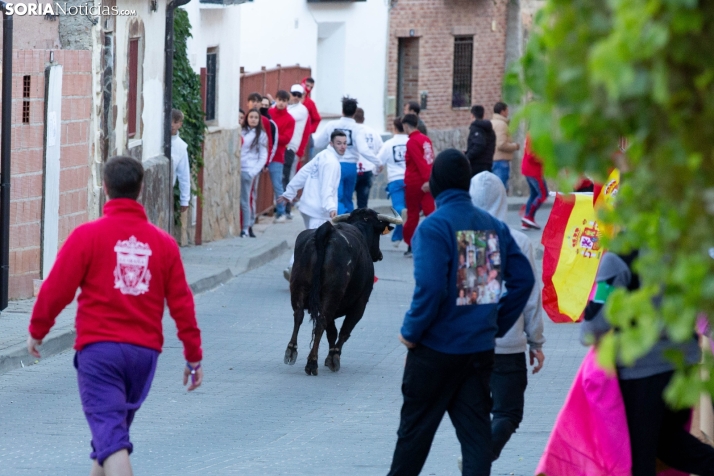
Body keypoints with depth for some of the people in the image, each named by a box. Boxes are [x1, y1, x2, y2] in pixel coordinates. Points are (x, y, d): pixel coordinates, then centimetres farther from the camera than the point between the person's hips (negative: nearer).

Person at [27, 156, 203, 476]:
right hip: (145, 351, 5)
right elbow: (182, 303, 6)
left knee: (110, 438, -11)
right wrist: (193, 356, 13)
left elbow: (57, 289, -5)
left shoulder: (87, 236, -6)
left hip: (99, 349, -5)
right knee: (115, 428, 22)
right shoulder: (163, 242, 6)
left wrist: (37, 331, 11)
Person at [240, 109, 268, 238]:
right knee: (237, 199, -3)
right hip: (238, 169, 3)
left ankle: (247, 228, -4)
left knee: (247, 200, -8)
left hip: (250, 171, -3)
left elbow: (263, 157, 4)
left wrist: (254, 171, -8)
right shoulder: (241, 132, 12)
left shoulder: (261, 135, 6)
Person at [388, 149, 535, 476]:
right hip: (481, 348, 5)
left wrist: (411, 332, -11)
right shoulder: (494, 226, 4)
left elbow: (429, 287, -23)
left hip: (437, 350, -5)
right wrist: (497, 325, 12)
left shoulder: (434, 226, -15)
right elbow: (523, 278, 4)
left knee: (415, 428, 10)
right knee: (476, 430, 6)